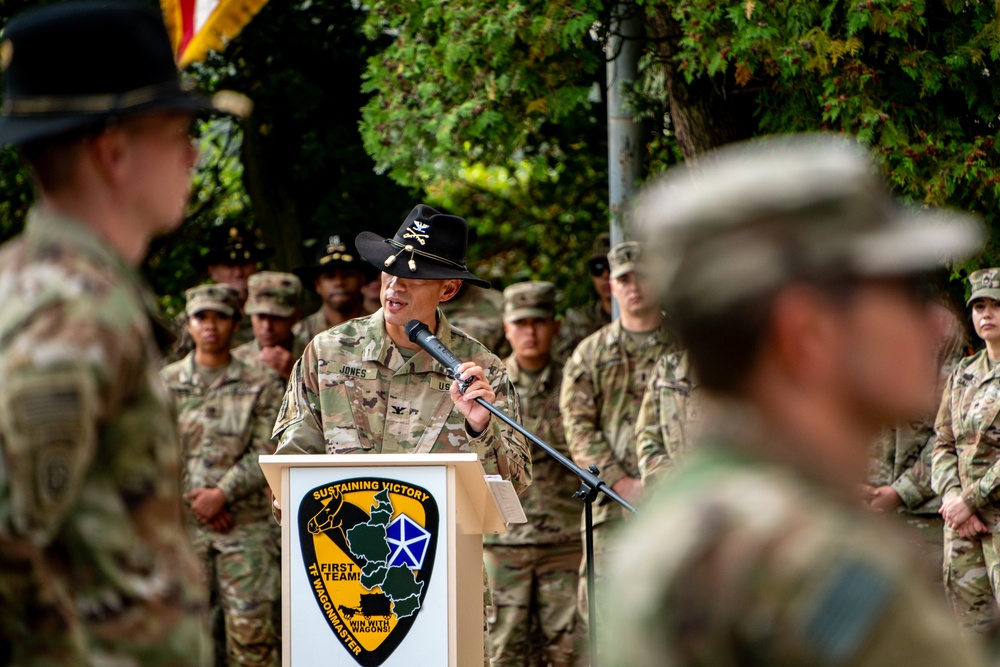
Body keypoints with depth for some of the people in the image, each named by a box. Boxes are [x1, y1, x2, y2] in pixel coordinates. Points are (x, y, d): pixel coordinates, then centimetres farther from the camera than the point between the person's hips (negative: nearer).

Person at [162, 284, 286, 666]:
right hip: (182, 522, 1)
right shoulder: (165, 384, 7)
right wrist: (193, 499, -8)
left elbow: (267, 453, -3)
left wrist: (222, 494, -14)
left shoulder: (261, 386, 4)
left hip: (247, 523, -1)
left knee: (251, 623, -4)